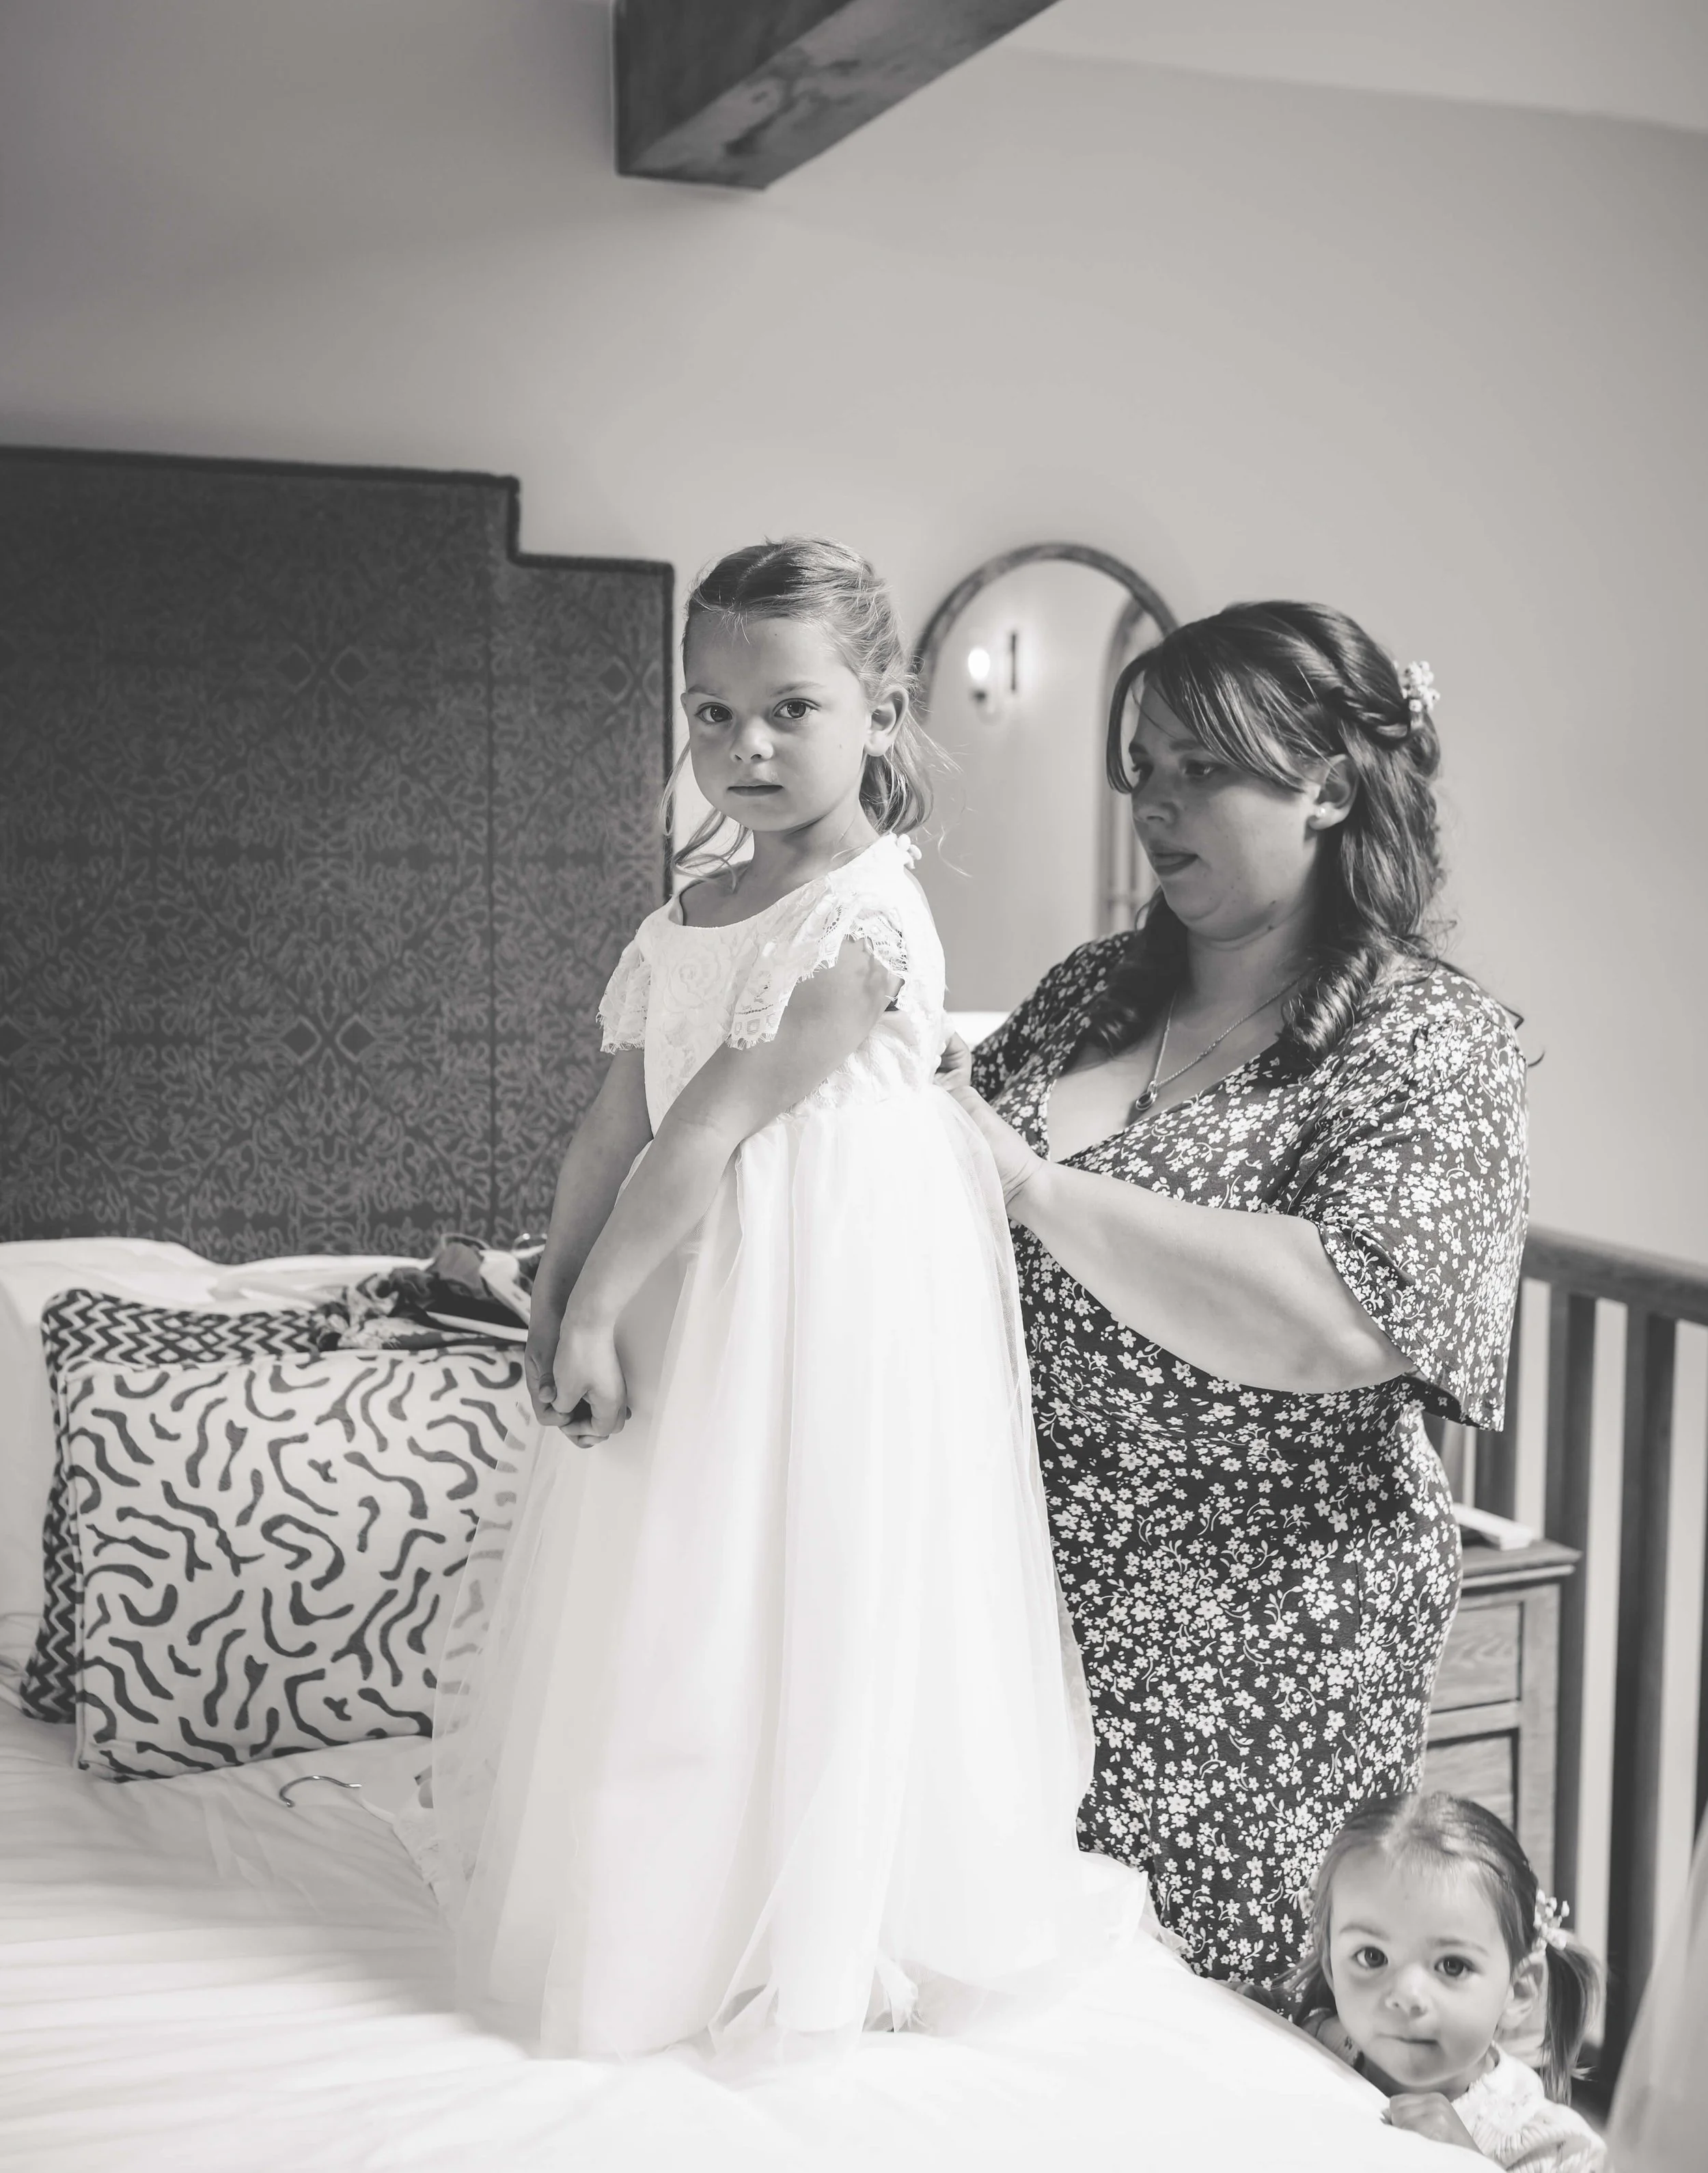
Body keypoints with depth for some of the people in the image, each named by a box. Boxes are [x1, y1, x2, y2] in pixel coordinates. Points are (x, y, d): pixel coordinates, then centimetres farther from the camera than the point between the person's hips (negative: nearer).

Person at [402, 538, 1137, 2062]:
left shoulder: (867, 918, -16)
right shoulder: (690, 916, 10)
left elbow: (717, 1124, -19)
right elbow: (616, 1123, 8)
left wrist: (597, 1309, -19)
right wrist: (559, 1291, -3)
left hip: (840, 1296, -8)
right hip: (690, 1291, 8)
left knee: (811, 1595, 1)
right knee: (664, 1608, 14)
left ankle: (813, 1938, 19)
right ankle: (674, 1921, 32)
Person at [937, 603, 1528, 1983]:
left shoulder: (1434, 1041, -10)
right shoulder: (1096, 989, 7)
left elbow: (1343, 1322, -26)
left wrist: (1031, 1184, -24)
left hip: (1250, 1656, -5)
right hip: (1026, 1589, 5)